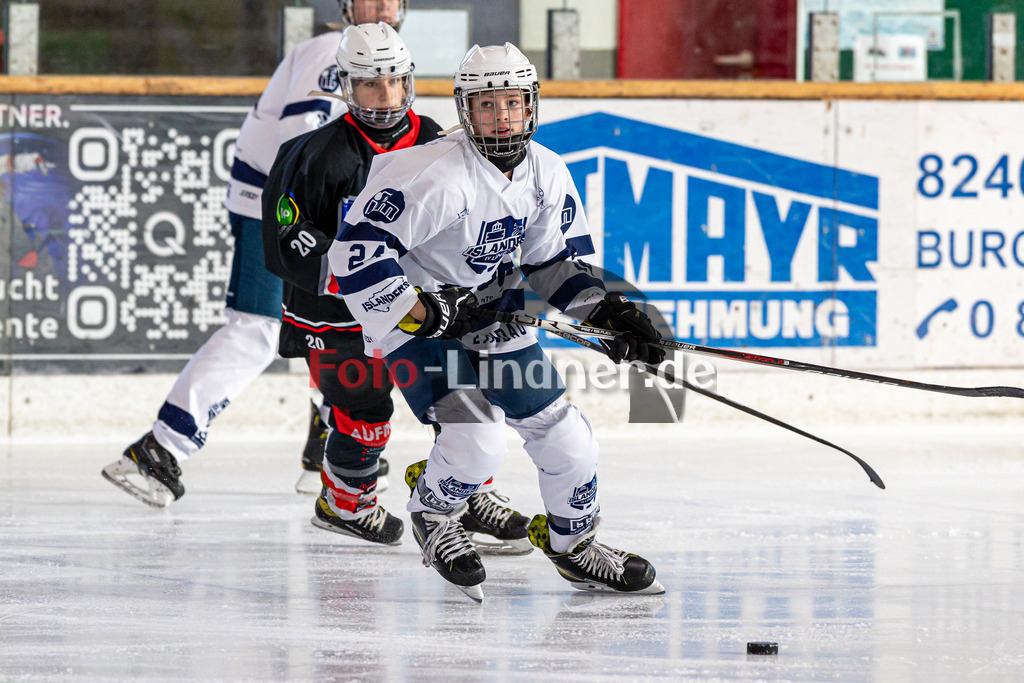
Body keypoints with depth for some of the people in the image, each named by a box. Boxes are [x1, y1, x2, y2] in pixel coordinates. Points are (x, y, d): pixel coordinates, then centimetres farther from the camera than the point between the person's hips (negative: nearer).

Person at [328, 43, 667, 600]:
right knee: (478, 438, -22)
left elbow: (557, 262, 10)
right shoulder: (437, 176, -27)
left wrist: (606, 311, -4)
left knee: (563, 434, 4)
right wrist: (426, 313, -29)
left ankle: (573, 544, 28)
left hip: (493, 314, 7)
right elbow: (357, 249, -29)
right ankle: (434, 515, 9)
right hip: (416, 322, -7)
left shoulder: (547, 176, -4)